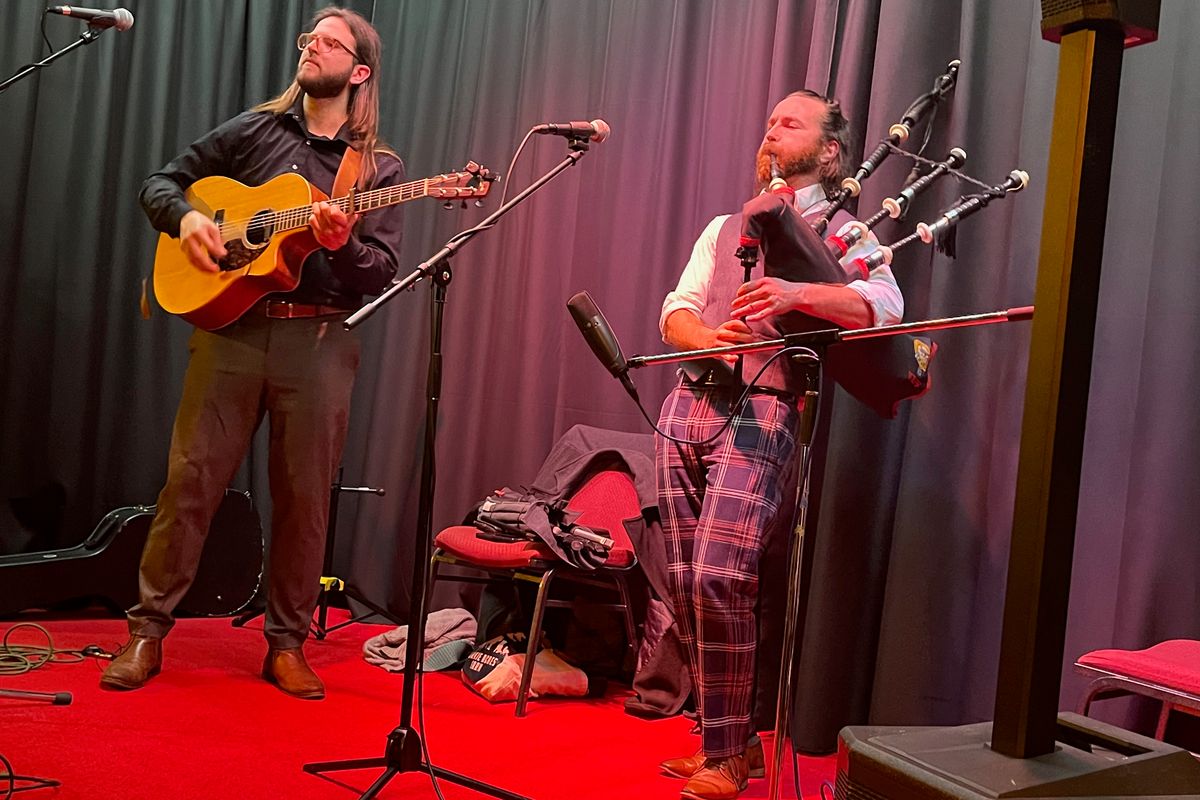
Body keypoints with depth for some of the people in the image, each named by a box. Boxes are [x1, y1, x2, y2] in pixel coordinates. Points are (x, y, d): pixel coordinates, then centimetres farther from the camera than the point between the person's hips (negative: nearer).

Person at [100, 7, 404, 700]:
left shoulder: (379, 169, 7)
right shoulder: (254, 130, 12)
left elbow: (385, 273, -1)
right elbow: (160, 183, 16)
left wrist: (344, 245, -21)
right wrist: (186, 218, -5)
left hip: (319, 341, -1)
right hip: (231, 326, 1)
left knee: (306, 495, 2)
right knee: (192, 478, 0)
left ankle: (287, 643, 14)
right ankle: (149, 630, 10)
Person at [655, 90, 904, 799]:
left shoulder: (842, 230, 5)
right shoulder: (724, 229, 23)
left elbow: (885, 303, -14)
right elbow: (676, 312, 12)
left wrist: (796, 293, -31)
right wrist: (710, 338, -12)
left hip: (762, 413, -6)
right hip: (689, 403, 6)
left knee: (720, 579, -16)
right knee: (686, 582, 5)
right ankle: (725, 737, 19)